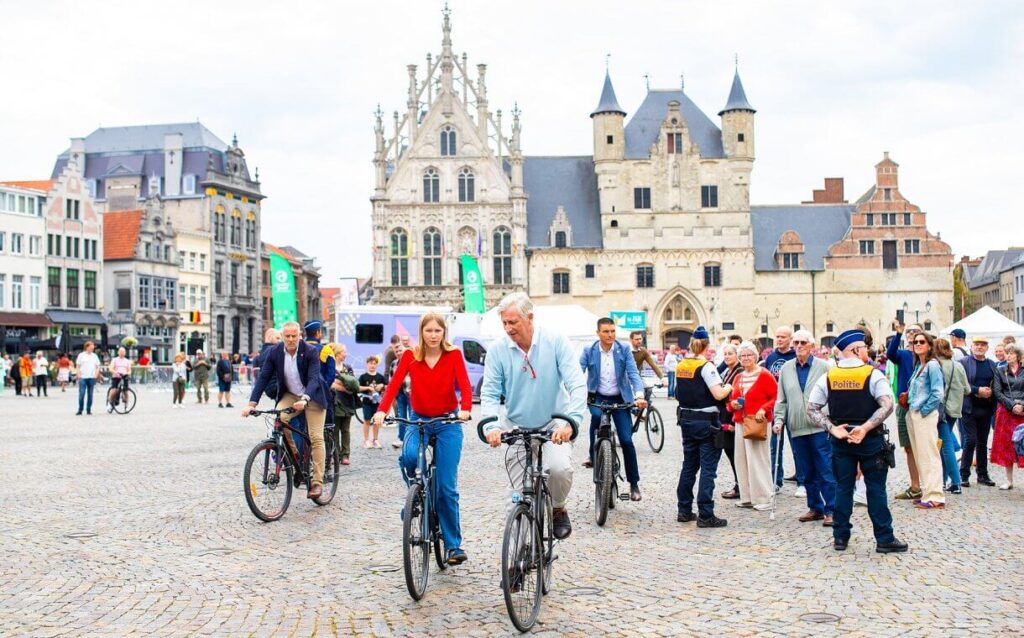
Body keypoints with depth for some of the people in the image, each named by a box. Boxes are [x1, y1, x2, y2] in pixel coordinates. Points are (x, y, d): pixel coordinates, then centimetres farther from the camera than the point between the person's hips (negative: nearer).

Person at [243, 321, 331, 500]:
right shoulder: (274, 352, -9)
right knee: (278, 419, -28)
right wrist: (252, 403, -22)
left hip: (312, 396, -3)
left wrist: (304, 400, -46)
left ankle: (317, 482, -5)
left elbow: (313, 379, -28)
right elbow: (263, 377, -10)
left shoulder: (311, 352, -19)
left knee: (316, 438, -10)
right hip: (289, 395, 3)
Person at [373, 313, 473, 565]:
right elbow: (394, 383, -16)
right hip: (419, 420, 1)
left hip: (448, 422, -1)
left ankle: (453, 545, 6)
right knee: (409, 456, -32)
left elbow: (465, 384, -19)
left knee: (447, 487, -5)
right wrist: (382, 410, -33)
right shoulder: (410, 356, -4)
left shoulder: (454, 355, -7)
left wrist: (465, 409, -40)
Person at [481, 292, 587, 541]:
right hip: (517, 429, 2)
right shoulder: (498, 349, -8)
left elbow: (577, 384, -16)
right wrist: (492, 426, -24)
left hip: (554, 425, -2)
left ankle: (559, 509, 3)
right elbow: (489, 392, -6)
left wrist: (571, 421, -31)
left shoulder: (555, 342, -12)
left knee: (560, 468, -28)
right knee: (518, 495, 1)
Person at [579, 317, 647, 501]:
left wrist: (639, 395, -28)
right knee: (596, 415, -35)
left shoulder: (624, 350, -5)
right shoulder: (589, 351, -5)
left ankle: (634, 483, 10)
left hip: (620, 399, 0)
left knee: (627, 441, -6)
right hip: (598, 398, 0)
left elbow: (633, 374, -11)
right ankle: (592, 454, -11)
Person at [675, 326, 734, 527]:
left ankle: (684, 510, 20)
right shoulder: (706, 366, -15)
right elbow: (718, 394, -21)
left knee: (688, 465, 15)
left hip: (686, 419, 7)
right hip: (706, 422, -7)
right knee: (708, 469, -3)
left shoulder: (680, 366, 6)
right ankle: (705, 516, -4)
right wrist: (728, 388, -2)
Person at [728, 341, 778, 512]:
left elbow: (777, 397, -9)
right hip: (740, 423, 7)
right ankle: (747, 497, 15)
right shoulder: (738, 377, 15)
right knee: (741, 459, 7)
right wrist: (732, 404, 2)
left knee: (758, 460, -7)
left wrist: (764, 409, -21)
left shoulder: (765, 375, -5)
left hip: (757, 423, -7)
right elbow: (732, 398, 24)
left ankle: (763, 498, 0)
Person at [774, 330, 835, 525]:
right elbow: (782, 399, 14)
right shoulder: (786, 368, 9)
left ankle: (831, 510, 3)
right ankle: (815, 508, 21)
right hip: (797, 428, 4)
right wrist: (779, 419, 2)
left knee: (826, 471, -3)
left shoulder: (824, 367, -1)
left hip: (820, 427, -4)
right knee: (808, 473, 12)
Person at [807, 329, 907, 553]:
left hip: (840, 440, 3)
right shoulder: (873, 375, -8)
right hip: (870, 440, -3)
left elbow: (811, 409, -3)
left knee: (843, 488, 10)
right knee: (876, 489, 5)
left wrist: (832, 428, -7)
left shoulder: (829, 377, 1)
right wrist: (865, 428, -21)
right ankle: (884, 539, 10)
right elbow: (887, 405, -21)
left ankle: (840, 537, 13)